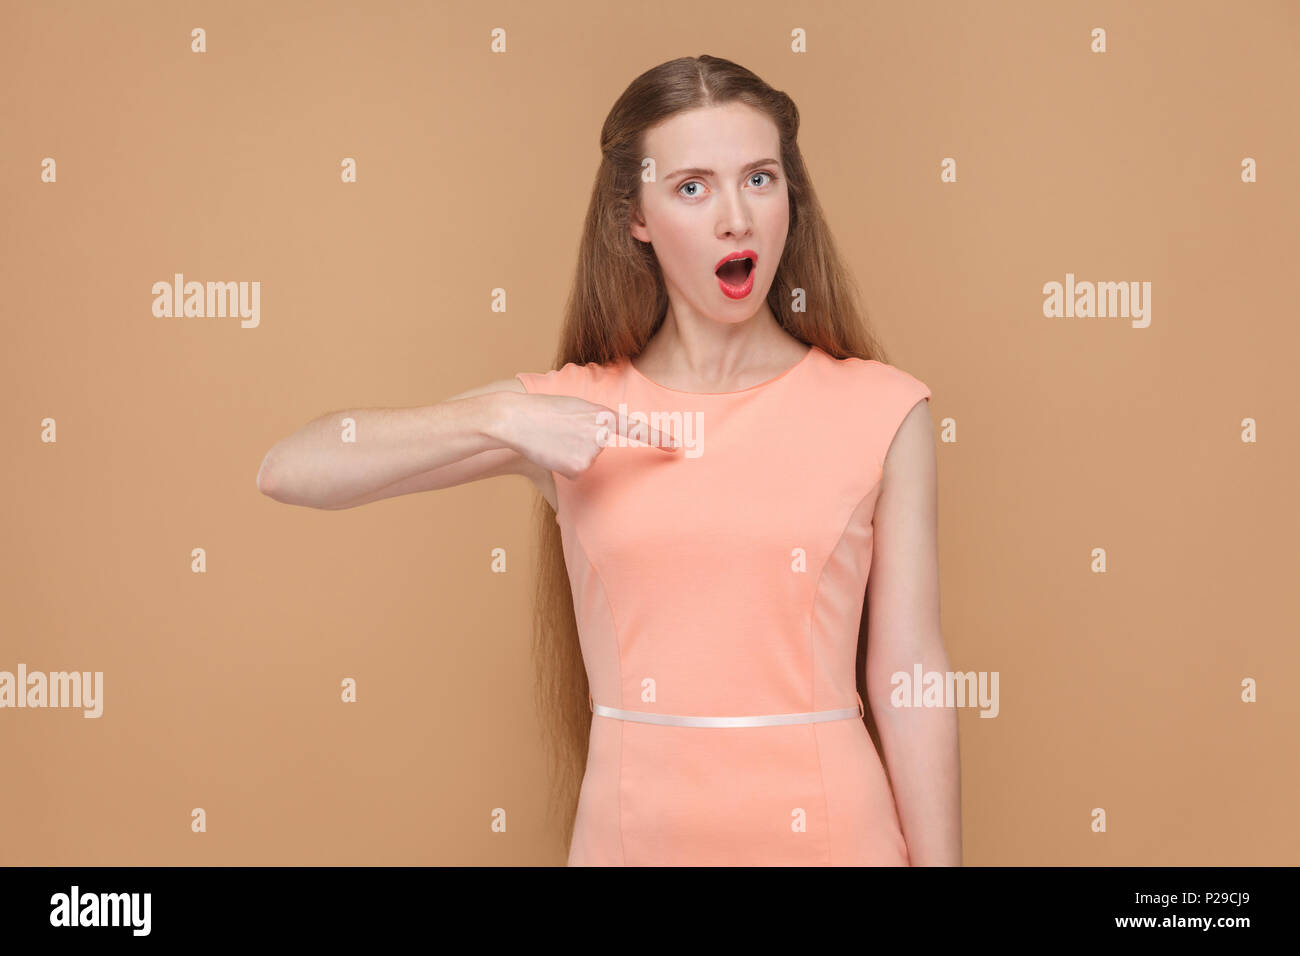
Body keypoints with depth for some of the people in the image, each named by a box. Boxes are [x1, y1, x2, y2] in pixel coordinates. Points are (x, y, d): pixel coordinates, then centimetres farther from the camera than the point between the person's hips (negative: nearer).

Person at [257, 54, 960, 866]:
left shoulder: (880, 411, -4)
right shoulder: (567, 409, -1)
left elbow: (910, 674, -3)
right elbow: (291, 471, -6)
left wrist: (939, 858, -3)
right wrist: (498, 419, -17)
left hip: (832, 827, 0)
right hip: (634, 830, 1)